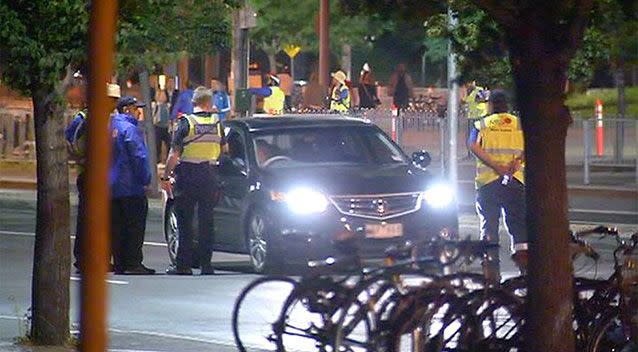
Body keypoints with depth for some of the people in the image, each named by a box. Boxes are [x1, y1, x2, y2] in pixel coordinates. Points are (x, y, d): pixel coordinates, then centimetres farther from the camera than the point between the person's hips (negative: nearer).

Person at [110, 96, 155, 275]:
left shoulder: (111, 128, 13)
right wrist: (145, 180, -12)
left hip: (112, 186, 8)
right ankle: (133, 263, -7)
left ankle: (120, 263, 11)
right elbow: (139, 157, -19)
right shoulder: (129, 129, -13)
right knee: (134, 226, -5)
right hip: (131, 186, -8)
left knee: (117, 227, 10)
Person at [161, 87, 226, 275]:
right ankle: (206, 264, 5)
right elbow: (223, 149, 15)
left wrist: (166, 177, -5)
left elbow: (174, 153, -10)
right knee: (206, 221, 7)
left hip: (188, 177, -3)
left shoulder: (186, 123, -7)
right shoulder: (217, 123, 4)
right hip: (210, 178, 3)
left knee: (185, 222, 2)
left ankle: (183, 265, 0)